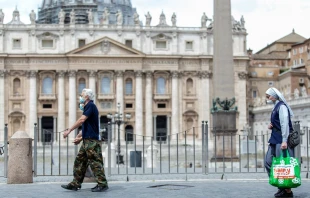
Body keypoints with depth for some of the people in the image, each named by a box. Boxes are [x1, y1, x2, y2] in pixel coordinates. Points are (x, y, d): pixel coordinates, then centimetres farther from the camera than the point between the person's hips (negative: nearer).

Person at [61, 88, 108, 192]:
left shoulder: (91, 106, -9)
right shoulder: (88, 107, 20)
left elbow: (81, 120, -20)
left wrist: (69, 130, -19)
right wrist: (79, 137, 21)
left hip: (91, 140, -10)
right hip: (87, 141, 10)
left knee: (95, 162, -8)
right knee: (79, 160, 10)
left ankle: (102, 184, -5)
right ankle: (76, 184, 14)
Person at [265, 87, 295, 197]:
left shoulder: (281, 106, -11)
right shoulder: (275, 108, 17)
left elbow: (285, 124, -18)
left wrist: (284, 141, -24)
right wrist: (271, 126, 6)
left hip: (281, 140, -10)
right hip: (275, 139, 10)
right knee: (268, 162, 7)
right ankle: (281, 186, 14)